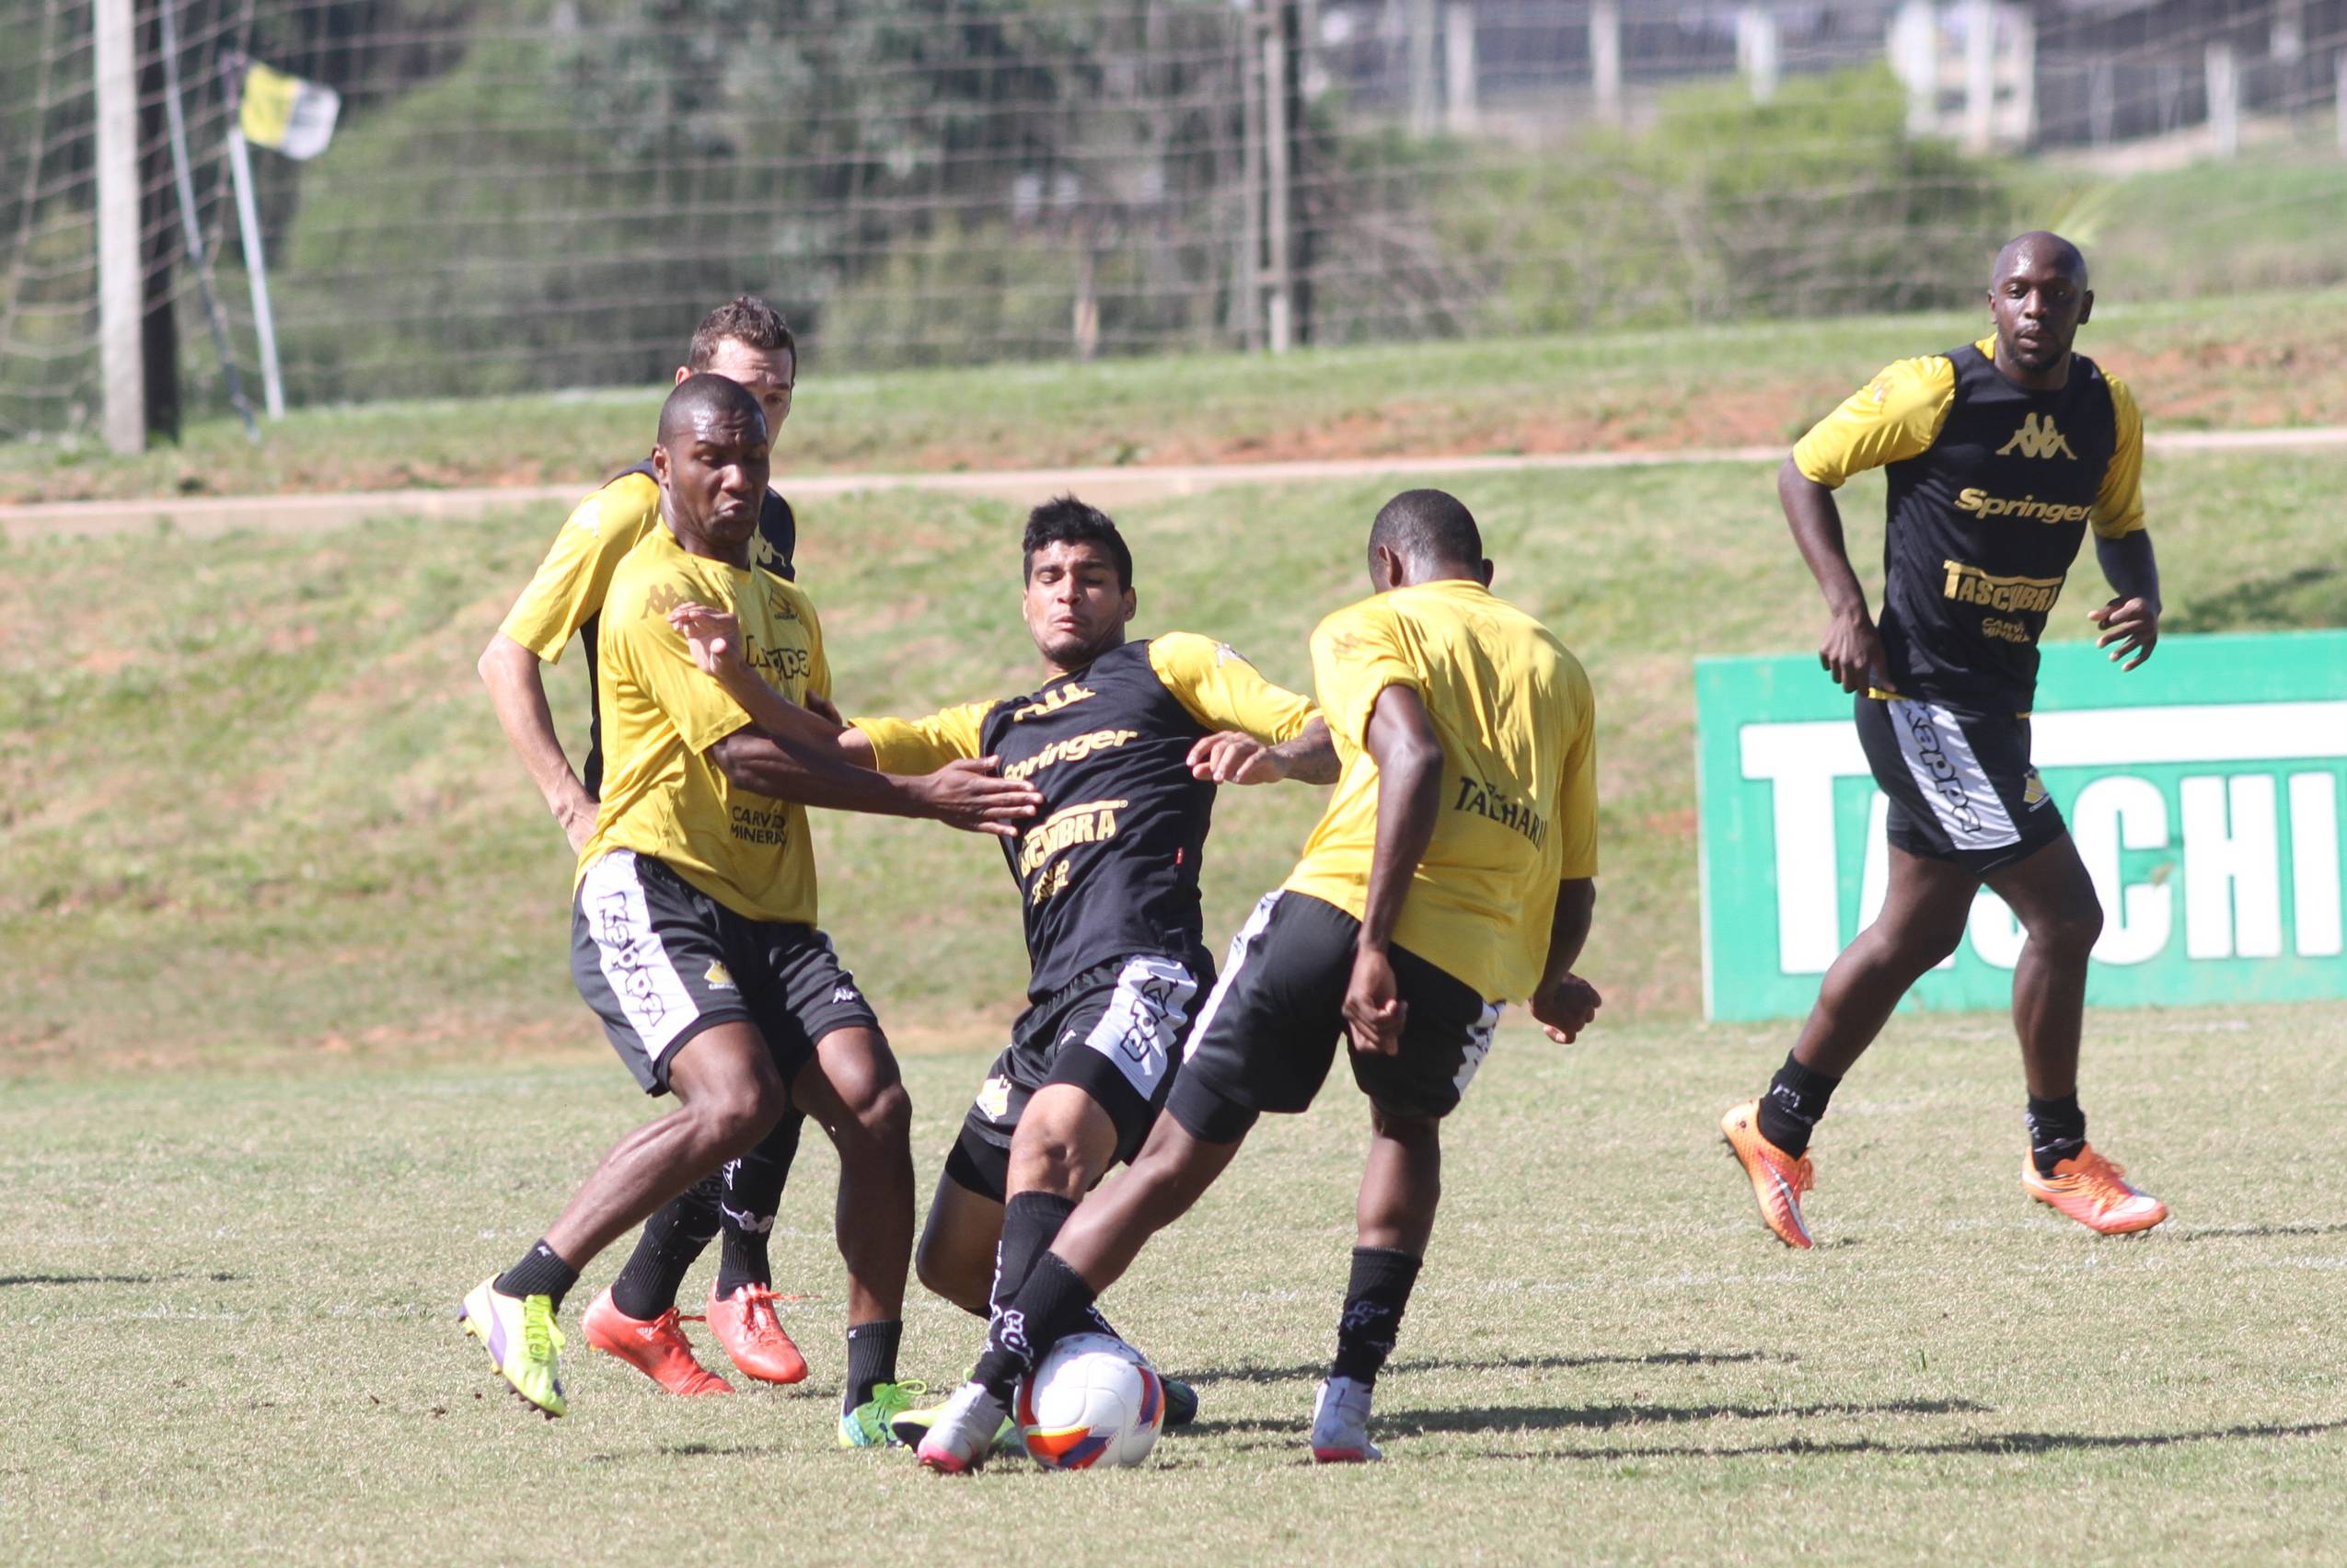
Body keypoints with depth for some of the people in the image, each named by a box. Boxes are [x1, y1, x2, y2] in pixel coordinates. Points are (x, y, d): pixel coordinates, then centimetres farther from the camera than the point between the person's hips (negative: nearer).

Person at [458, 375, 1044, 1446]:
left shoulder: (785, 606, 21)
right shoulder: (654, 594, -8)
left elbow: (819, 751, 27)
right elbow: (746, 757, -16)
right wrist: (921, 799, -14)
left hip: (772, 914, 8)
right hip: (650, 892, -8)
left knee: (874, 1105, -11)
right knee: (738, 1098, -28)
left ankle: (871, 1392, -5)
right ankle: (523, 1296, -17)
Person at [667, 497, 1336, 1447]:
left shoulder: (1170, 668, 14)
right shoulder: (995, 730, 31)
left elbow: (1329, 741, 6)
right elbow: (835, 749, 24)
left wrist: (1269, 755, -17)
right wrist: (734, 675, 8)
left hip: (1144, 974, -8)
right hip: (1054, 1004, 8)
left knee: (1049, 1142, -34)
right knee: (952, 1260, 7)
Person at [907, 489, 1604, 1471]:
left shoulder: (1368, 628, 13)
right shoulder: (1557, 669, 25)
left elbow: (1414, 758, -9)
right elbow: (1575, 883, 25)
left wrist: (1373, 943, -15)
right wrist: (1546, 986, 46)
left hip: (1336, 910, -3)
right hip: (1474, 951, 3)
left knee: (1174, 1161, 7)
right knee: (1406, 1130, 33)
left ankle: (985, 1398, 3)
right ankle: (1349, 1398, 18)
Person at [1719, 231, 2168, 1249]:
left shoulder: (2108, 414, 4)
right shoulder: (1933, 392, -14)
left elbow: (2120, 526, 20)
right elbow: (1804, 472, -3)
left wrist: (2142, 597, -3)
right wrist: (1846, 607, -14)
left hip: (1997, 703, 8)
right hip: (1921, 696, -8)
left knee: (1917, 936, 17)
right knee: (2064, 913, -11)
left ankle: (1777, 1127, 31)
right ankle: (2058, 1154, 3)